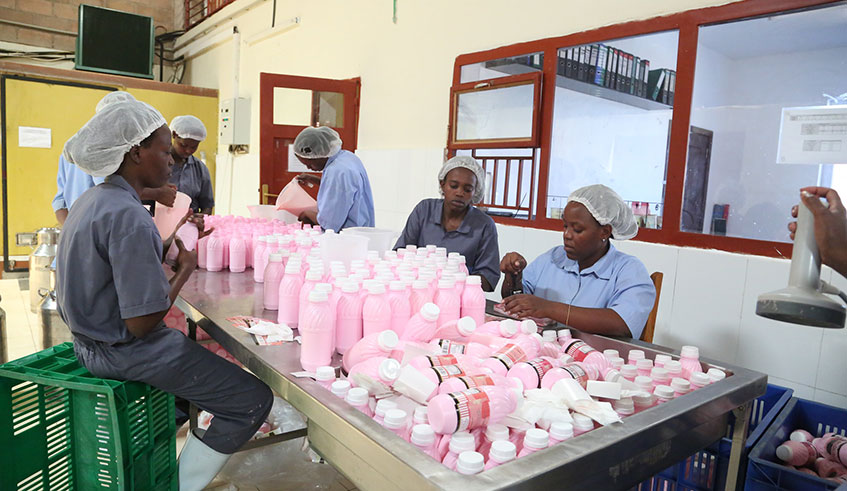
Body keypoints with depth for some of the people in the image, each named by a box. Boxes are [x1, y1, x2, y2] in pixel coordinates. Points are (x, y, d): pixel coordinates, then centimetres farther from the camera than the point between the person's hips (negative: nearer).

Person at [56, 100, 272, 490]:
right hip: (124, 352, -10)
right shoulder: (129, 218, -25)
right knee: (253, 401, -8)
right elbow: (141, 323, -26)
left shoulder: (90, 201, 6)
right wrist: (185, 268, -13)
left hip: (91, 342, 10)